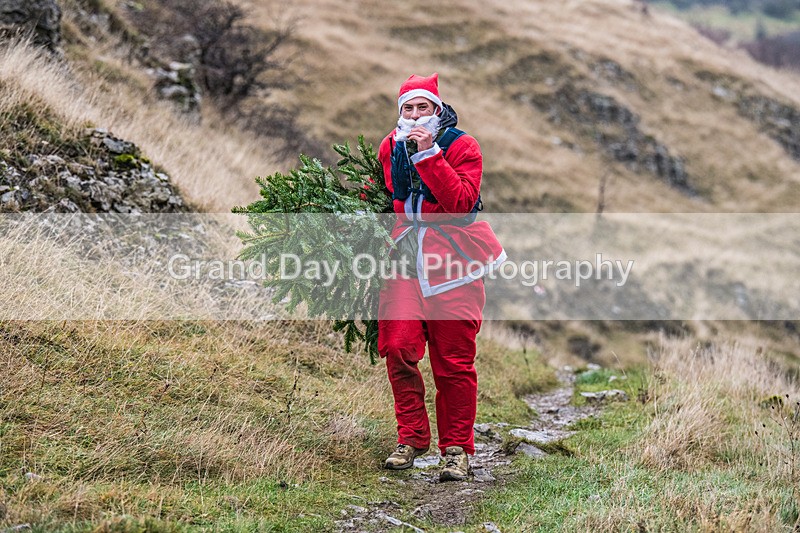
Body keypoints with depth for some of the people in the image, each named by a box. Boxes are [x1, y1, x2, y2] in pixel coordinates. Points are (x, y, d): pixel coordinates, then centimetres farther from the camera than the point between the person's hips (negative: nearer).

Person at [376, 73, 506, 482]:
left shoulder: (462, 147, -4)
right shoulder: (390, 148, 10)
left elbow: (461, 203, -19)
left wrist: (429, 155, -21)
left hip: (453, 260, -4)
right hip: (405, 258, 4)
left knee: (454, 360, -3)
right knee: (398, 349, -8)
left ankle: (456, 448, 8)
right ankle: (411, 437, 7)